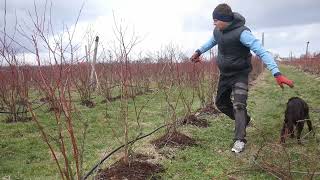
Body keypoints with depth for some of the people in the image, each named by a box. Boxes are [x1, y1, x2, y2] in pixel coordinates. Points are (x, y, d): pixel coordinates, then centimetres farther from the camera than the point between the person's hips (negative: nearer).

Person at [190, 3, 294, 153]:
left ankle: (239, 140, -11)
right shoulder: (218, 31, -5)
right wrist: (199, 51, 14)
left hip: (239, 75, -7)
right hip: (224, 74, 8)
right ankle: (244, 120, 37)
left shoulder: (242, 33, -27)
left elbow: (261, 51, -35)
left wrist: (276, 73, -44)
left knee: (239, 106, -19)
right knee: (221, 102, 16)